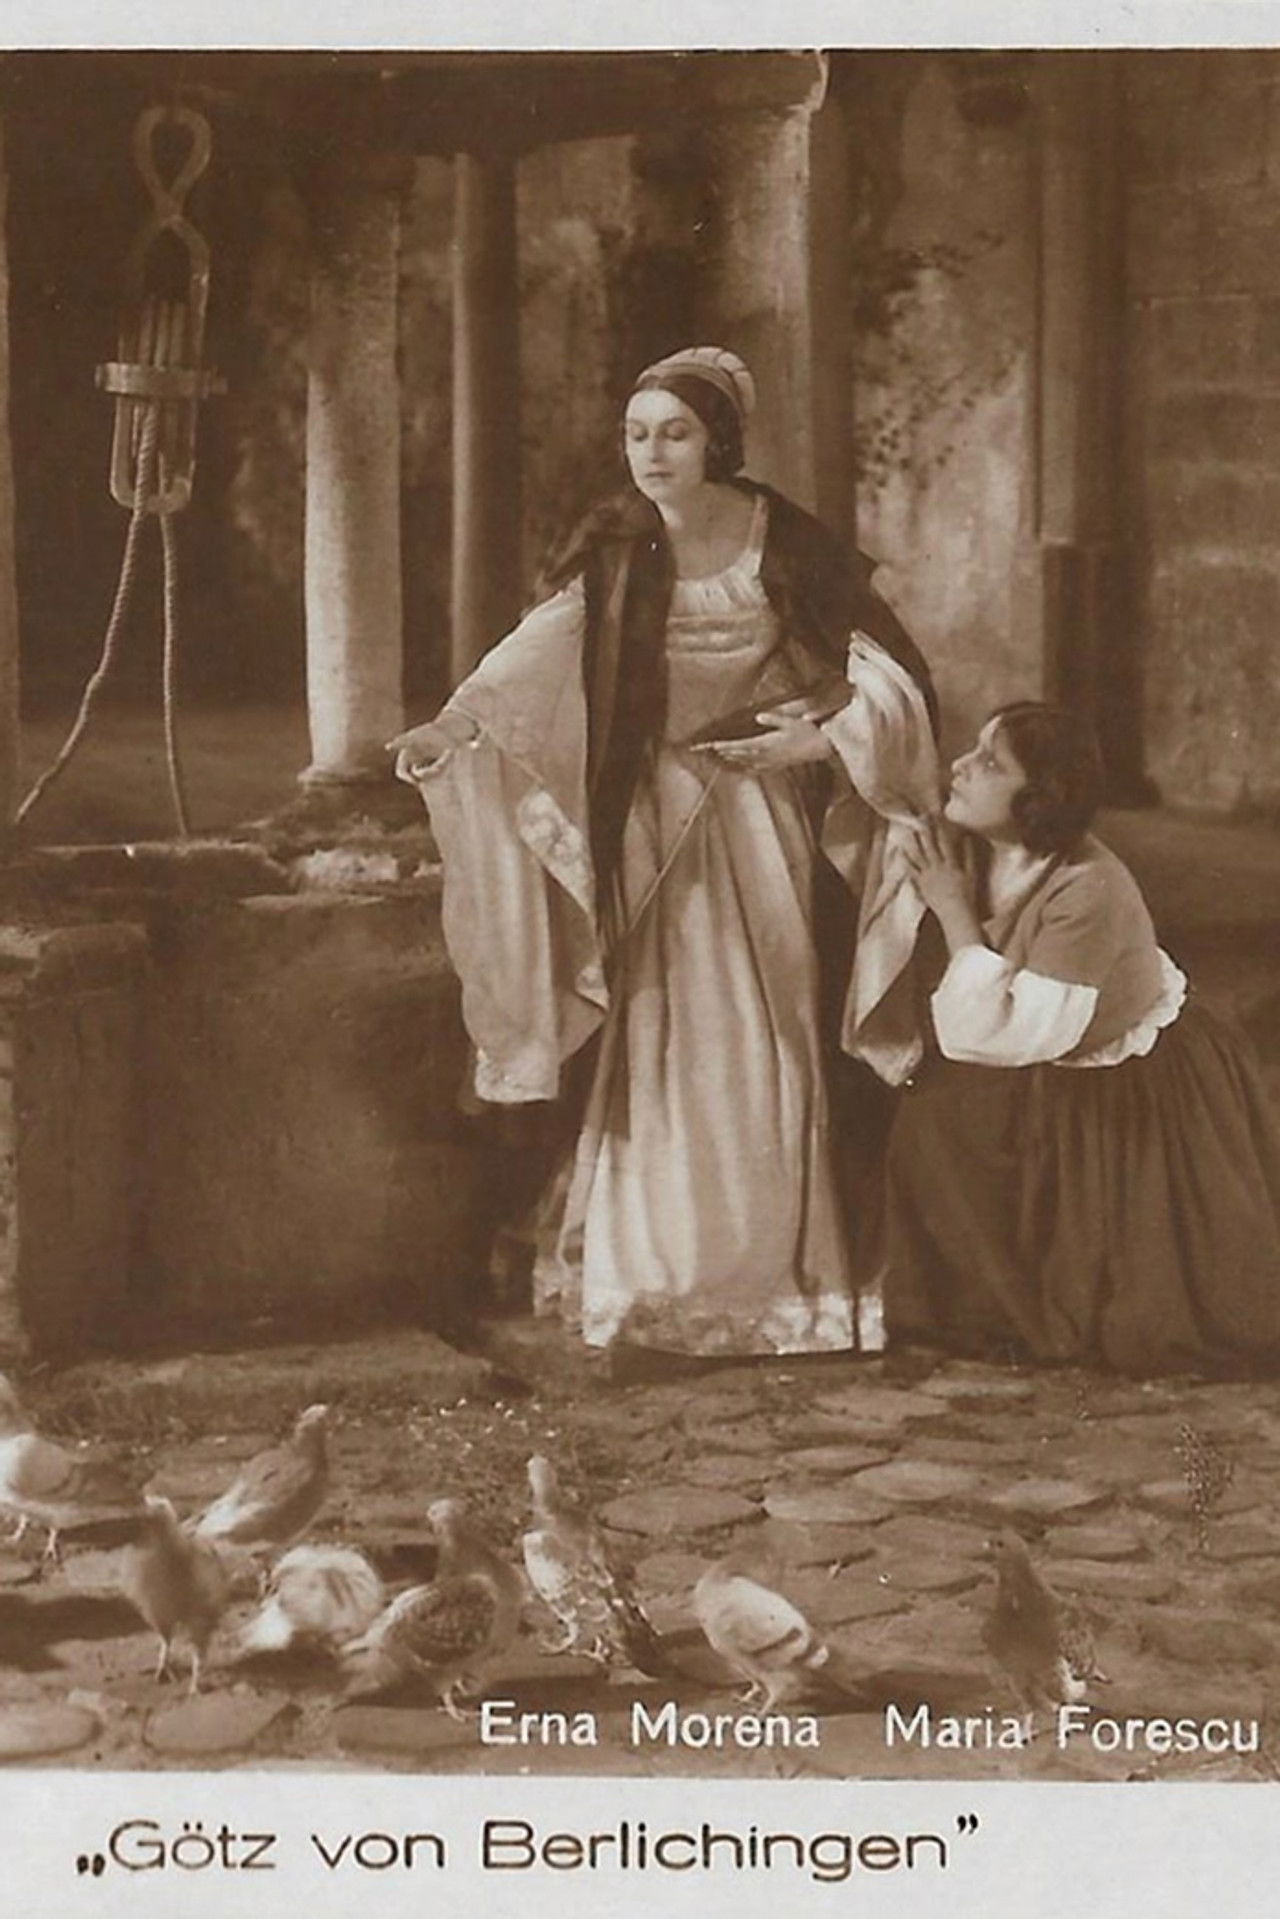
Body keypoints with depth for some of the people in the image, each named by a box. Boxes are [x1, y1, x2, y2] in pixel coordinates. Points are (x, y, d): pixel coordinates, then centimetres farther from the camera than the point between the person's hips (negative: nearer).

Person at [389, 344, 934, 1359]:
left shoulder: (786, 544, -5)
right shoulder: (615, 553, -3)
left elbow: (897, 670, 2)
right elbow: (538, 651, -20)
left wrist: (824, 739, -12)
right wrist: (451, 726, -35)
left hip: (761, 816, -1)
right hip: (656, 821, 1)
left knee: (760, 1047, 0)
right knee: (663, 1041, 0)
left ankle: (767, 1282, 11)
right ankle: (655, 1283, 10)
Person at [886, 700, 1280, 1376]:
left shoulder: (1089, 890, -36)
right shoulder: (966, 854, -14)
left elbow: (1015, 1035, -36)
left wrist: (955, 915, -32)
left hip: (1149, 1103, -7)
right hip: (1052, 1094, 7)